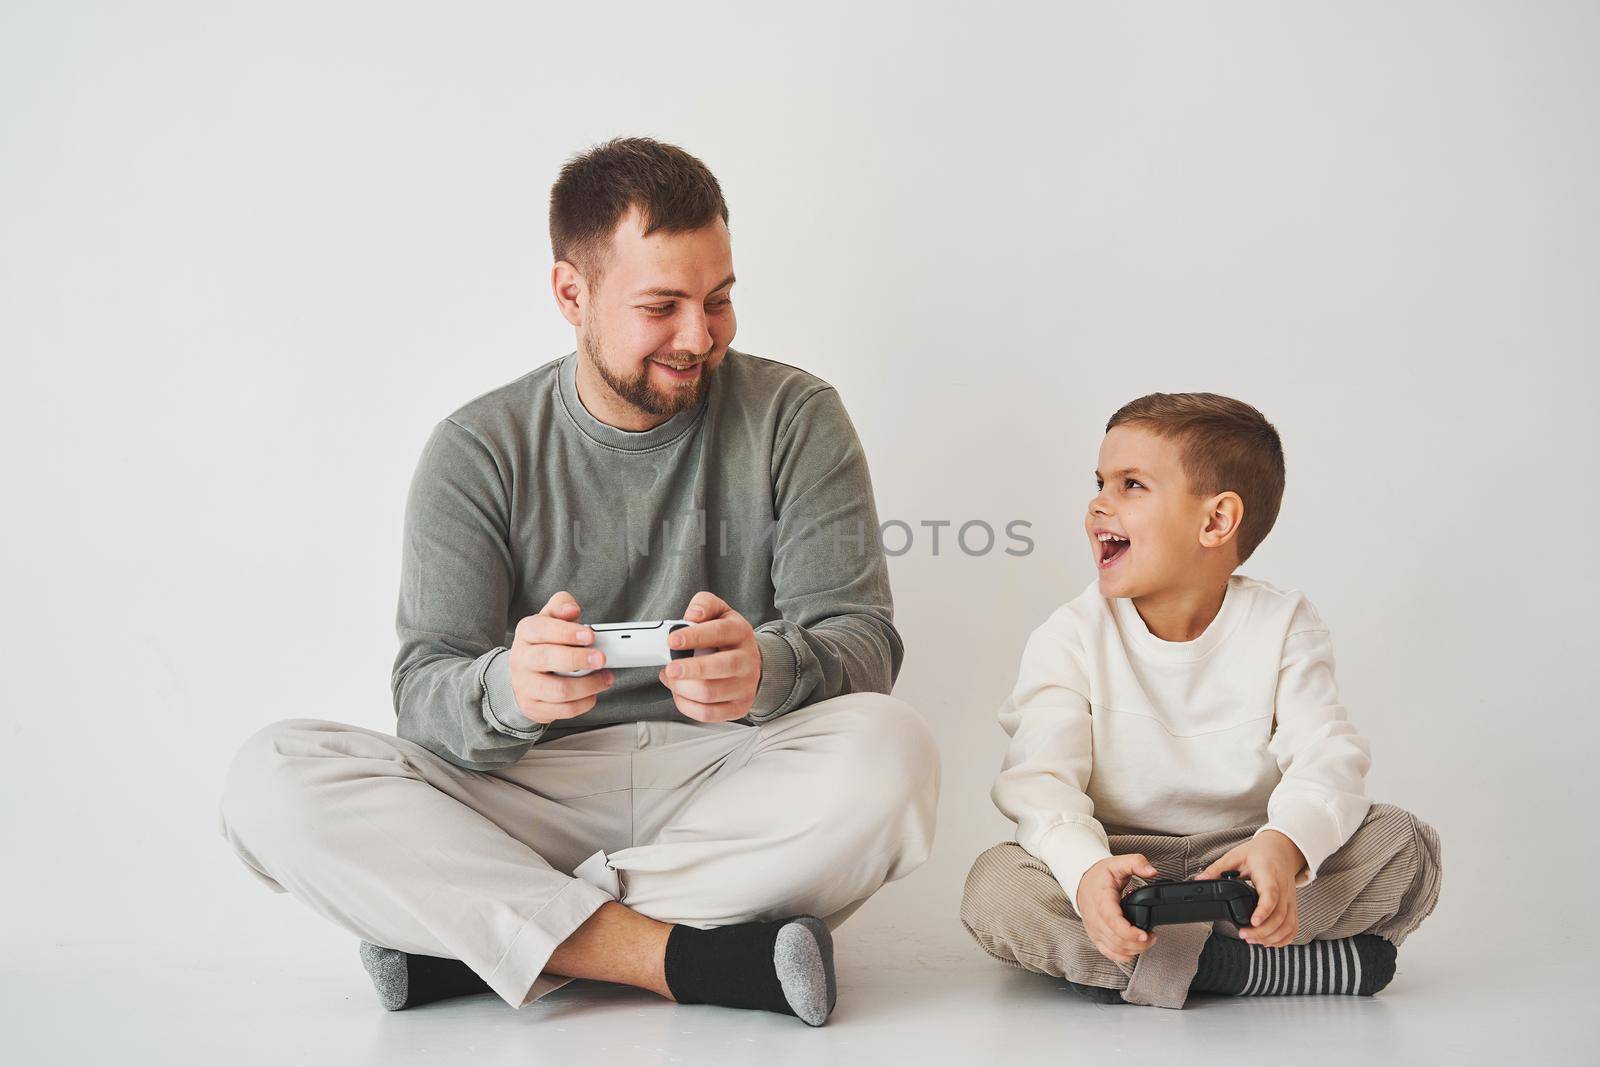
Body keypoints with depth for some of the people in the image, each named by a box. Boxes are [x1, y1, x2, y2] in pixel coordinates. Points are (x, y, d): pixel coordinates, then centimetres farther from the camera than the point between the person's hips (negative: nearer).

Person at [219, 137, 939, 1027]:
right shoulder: (479, 452, 3)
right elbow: (424, 694, -5)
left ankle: (467, 936, -24)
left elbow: (863, 637, -5)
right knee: (273, 778, -23)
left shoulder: (793, 418, 3)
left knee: (889, 751, -33)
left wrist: (765, 670, -30)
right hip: (534, 795, 0)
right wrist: (509, 689, -31)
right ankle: (691, 959, -29)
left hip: (732, 788, 0)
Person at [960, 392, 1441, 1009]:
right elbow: (1041, 777, -17)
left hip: (1241, 865, 1)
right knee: (995, 888, -30)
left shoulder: (1283, 626, -3)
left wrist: (1284, 844, -39)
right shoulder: (1071, 637, -5)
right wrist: (1086, 870, -40)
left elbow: (1329, 758, -15)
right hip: (1117, 866, -1)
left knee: (1405, 846, -21)